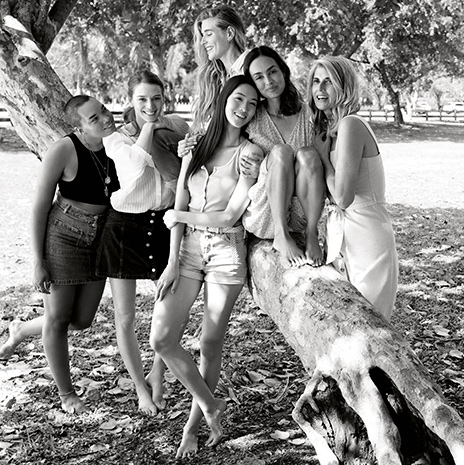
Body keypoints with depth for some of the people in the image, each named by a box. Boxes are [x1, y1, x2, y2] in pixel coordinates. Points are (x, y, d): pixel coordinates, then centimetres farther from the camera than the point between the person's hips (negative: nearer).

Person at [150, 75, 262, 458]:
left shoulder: (250, 152, -5)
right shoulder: (195, 146, 7)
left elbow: (229, 217, -11)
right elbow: (179, 208, 4)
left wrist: (178, 216, -1)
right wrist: (173, 263, -4)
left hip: (226, 251, -3)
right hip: (187, 248, 4)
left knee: (211, 345, 6)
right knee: (162, 338, -5)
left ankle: (193, 424, 28)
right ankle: (211, 405, 16)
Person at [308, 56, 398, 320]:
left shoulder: (351, 125, -14)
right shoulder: (327, 129, 13)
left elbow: (342, 196, -19)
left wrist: (322, 154, -9)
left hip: (366, 240, -9)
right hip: (342, 239, 9)